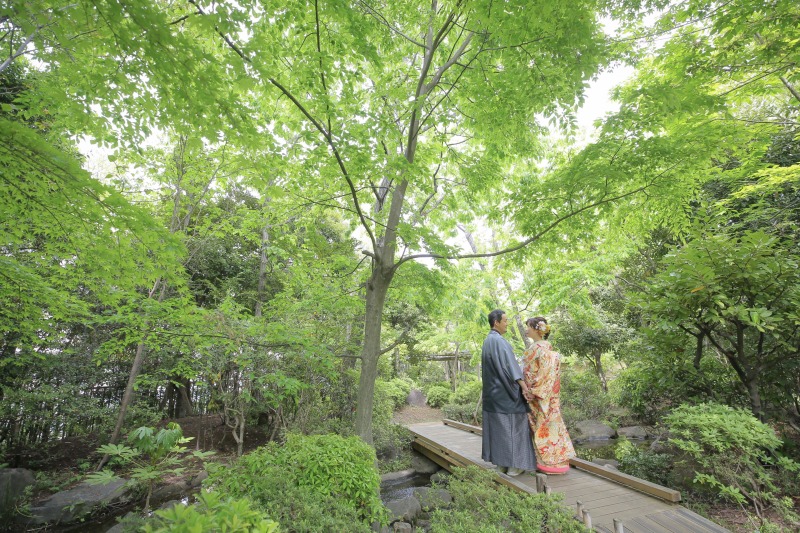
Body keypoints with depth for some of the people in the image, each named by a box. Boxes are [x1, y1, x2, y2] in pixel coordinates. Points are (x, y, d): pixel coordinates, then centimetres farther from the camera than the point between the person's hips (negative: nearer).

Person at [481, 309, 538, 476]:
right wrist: (523, 385, -26)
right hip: (506, 393, -9)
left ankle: (501, 463, 21)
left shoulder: (487, 341, 11)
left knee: (498, 426, 13)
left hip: (493, 392, 9)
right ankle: (513, 465, 10)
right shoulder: (499, 341, -19)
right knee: (512, 426, 2)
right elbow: (510, 364, -26)